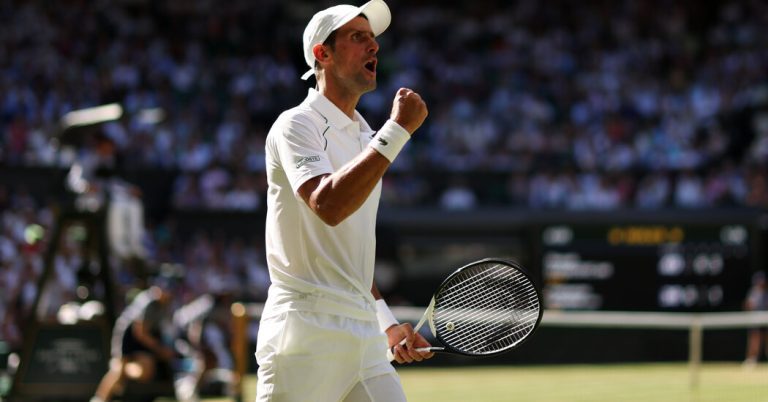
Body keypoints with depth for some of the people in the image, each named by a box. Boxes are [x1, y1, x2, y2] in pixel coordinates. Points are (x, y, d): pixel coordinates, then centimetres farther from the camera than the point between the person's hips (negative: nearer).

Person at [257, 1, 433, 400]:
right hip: (306, 335, -8)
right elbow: (328, 204, -26)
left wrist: (387, 322, 23)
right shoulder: (296, 125, -6)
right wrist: (397, 131, -22)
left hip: (364, 337, 8)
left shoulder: (366, 138, 19)